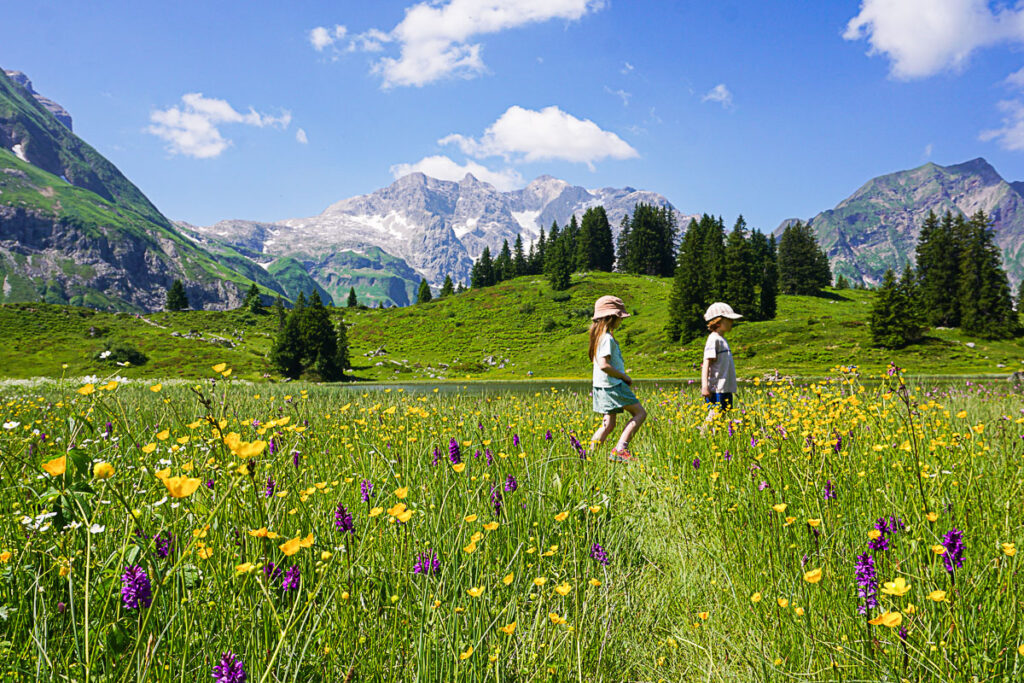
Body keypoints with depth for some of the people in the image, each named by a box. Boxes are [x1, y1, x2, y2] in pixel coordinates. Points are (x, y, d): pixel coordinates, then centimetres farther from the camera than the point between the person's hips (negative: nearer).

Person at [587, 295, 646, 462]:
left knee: (608, 424, 13)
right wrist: (624, 376, -13)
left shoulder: (599, 336, 14)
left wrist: (622, 376, 14)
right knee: (640, 413, -4)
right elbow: (604, 365, -25)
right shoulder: (607, 338, -16)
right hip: (612, 385, -10)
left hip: (603, 387, 10)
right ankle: (620, 449, -13)